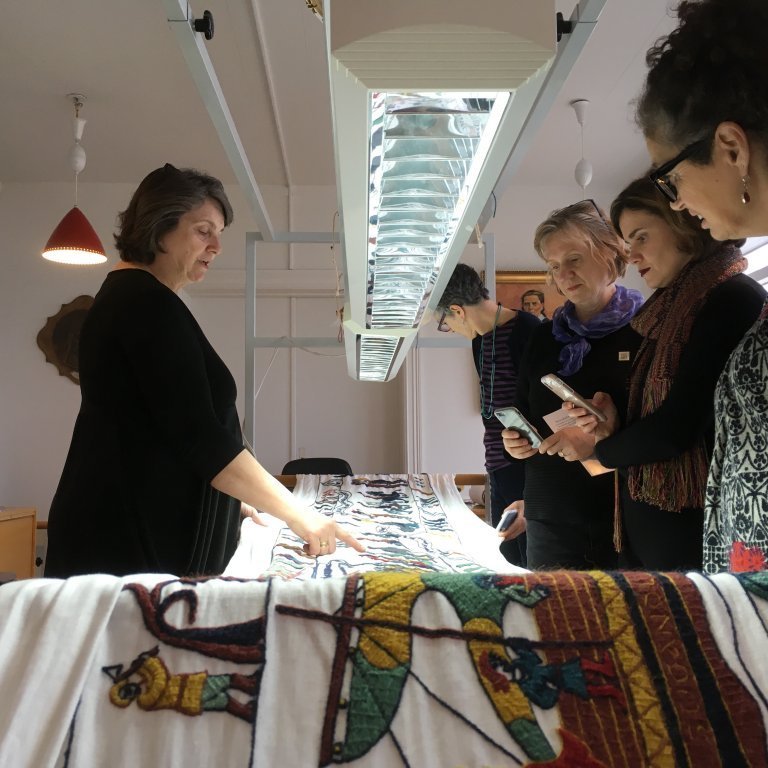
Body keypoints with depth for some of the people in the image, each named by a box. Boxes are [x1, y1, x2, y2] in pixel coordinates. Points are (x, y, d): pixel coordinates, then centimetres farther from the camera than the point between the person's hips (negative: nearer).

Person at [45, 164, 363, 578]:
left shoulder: (127, 297, 16)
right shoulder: (147, 302, -16)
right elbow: (197, 436, -23)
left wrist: (229, 498, 19)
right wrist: (299, 515, -20)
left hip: (127, 534, 10)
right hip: (128, 545, -10)